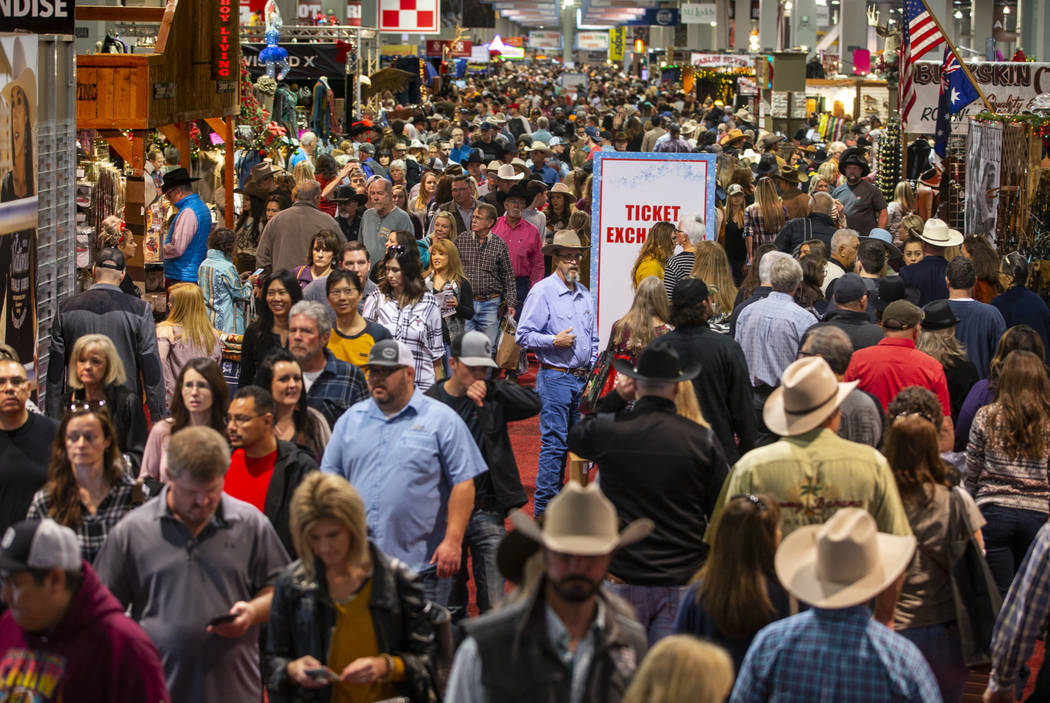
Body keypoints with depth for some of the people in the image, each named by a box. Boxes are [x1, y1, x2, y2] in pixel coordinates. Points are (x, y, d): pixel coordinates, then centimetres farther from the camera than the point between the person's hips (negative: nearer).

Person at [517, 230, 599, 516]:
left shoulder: (584, 293, 15)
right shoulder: (542, 292, -7)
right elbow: (523, 335, -10)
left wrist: (593, 369, 11)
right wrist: (554, 341, -18)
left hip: (582, 379, 7)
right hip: (555, 377, -7)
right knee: (553, 442, -8)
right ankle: (544, 508, -4)